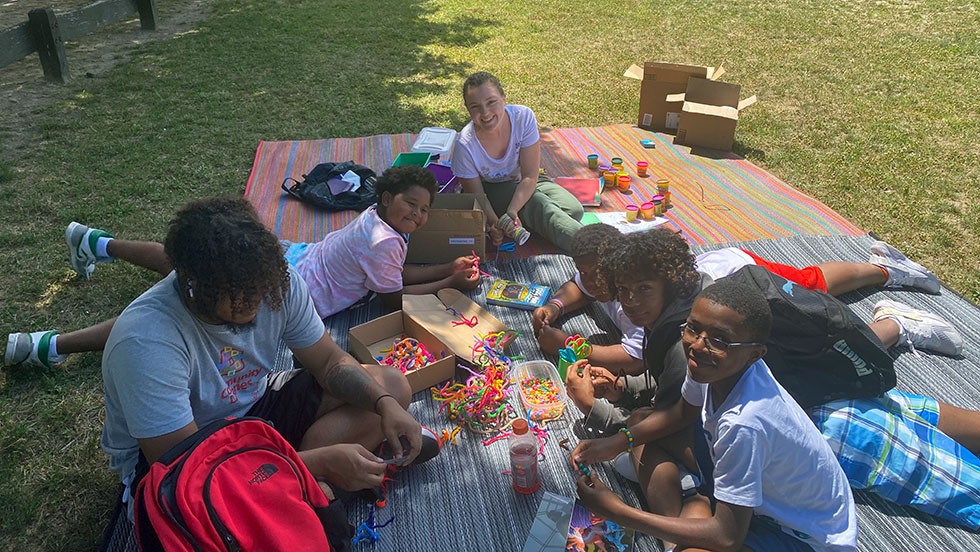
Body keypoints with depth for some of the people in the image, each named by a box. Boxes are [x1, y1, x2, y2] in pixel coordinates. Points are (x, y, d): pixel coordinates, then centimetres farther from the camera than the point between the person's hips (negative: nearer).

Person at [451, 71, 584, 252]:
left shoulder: (523, 117, -23)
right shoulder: (465, 145, -26)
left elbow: (530, 176, -20)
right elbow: (477, 196, -15)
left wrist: (511, 211, -36)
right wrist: (493, 223, -36)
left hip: (525, 185, 4)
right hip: (491, 191, -3)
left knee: (574, 210, -24)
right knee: (539, 205, -33)